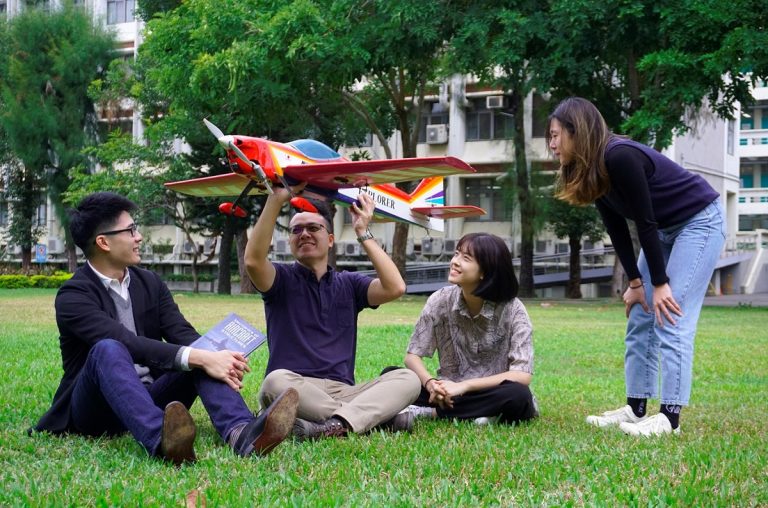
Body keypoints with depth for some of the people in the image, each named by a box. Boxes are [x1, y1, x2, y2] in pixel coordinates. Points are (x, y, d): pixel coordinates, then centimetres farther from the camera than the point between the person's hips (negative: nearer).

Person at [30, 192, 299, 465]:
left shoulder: (150, 283, 10)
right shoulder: (72, 296, -11)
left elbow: (182, 335, -3)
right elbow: (126, 342, -26)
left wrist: (213, 357, -26)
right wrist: (198, 358, -34)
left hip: (150, 399, 5)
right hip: (95, 410, -5)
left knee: (202, 354, -18)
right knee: (108, 349, -34)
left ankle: (241, 433, -47)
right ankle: (159, 440, -61)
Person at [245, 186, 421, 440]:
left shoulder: (349, 284, 18)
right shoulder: (283, 279, 11)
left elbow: (395, 288, -1)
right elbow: (253, 260, -13)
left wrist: (363, 233, 0)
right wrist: (277, 198, -16)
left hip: (343, 392, 3)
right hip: (295, 390, -3)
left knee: (408, 379, -20)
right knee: (276, 381, -37)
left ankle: (337, 424, -43)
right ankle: (379, 416, -33)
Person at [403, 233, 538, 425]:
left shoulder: (512, 310, -14)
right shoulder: (441, 301, -6)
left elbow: (522, 376, -20)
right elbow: (412, 356, -3)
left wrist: (464, 386, -27)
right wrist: (430, 383, -25)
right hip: (450, 394, 2)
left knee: (517, 395, -37)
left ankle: (427, 412, -24)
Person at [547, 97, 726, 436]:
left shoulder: (619, 158, -29)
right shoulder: (589, 172, -2)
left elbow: (645, 222, -25)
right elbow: (618, 229, 3)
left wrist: (660, 282, -19)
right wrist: (635, 282, 0)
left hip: (699, 220, -9)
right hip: (664, 228, 9)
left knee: (671, 318, -15)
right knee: (640, 320, 6)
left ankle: (669, 417, -15)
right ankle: (636, 408, 11)